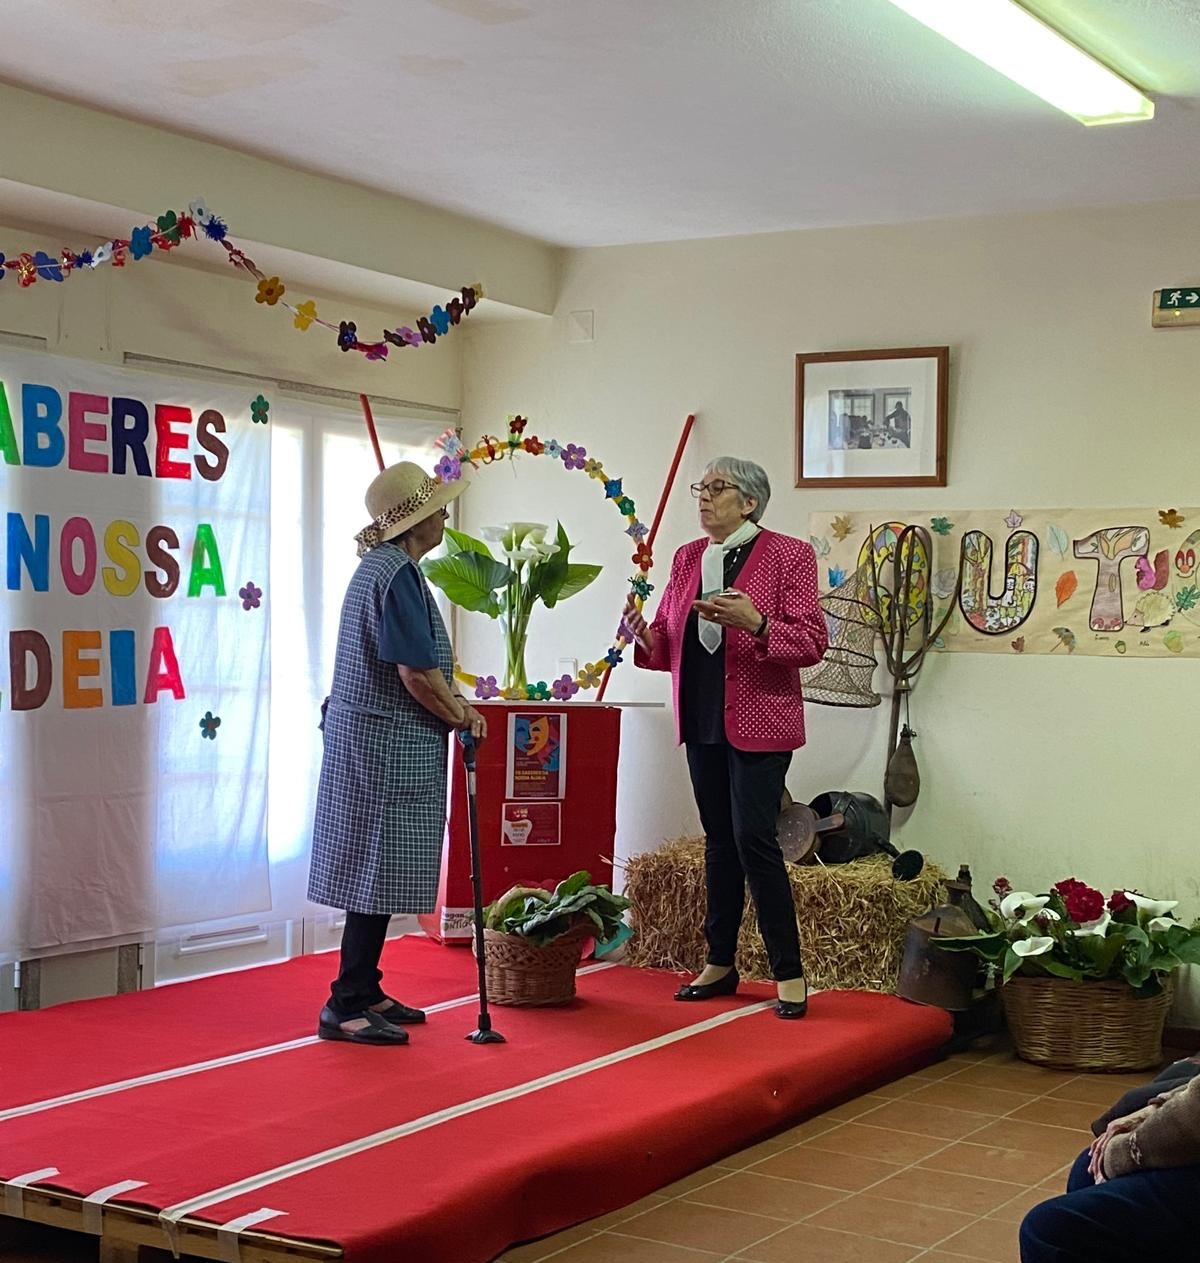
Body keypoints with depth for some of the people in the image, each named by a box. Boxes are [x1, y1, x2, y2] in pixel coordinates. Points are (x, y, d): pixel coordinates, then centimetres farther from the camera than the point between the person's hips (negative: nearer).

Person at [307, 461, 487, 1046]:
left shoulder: (380, 566, 15)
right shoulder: (397, 574, -17)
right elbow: (416, 673, -21)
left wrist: (455, 705, 12)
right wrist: (462, 716, -6)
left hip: (367, 738, 10)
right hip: (388, 745, -10)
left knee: (376, 874, 15)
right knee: (378, 873, -6)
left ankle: (363, 991, 23)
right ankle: (347, 1006, -1)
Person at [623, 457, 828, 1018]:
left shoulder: (788, 555, -6)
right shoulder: (687, 558, 12)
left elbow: (812, 641, -12)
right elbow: (667, 641, 14)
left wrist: (755, 624, -28)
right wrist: (643, 637, -8)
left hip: (758, 723, -6)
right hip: (702, 720, 6)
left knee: (754, 838, -10)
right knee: (719, 839, 12)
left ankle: (788, 971, 0)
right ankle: (720, 964, 20)